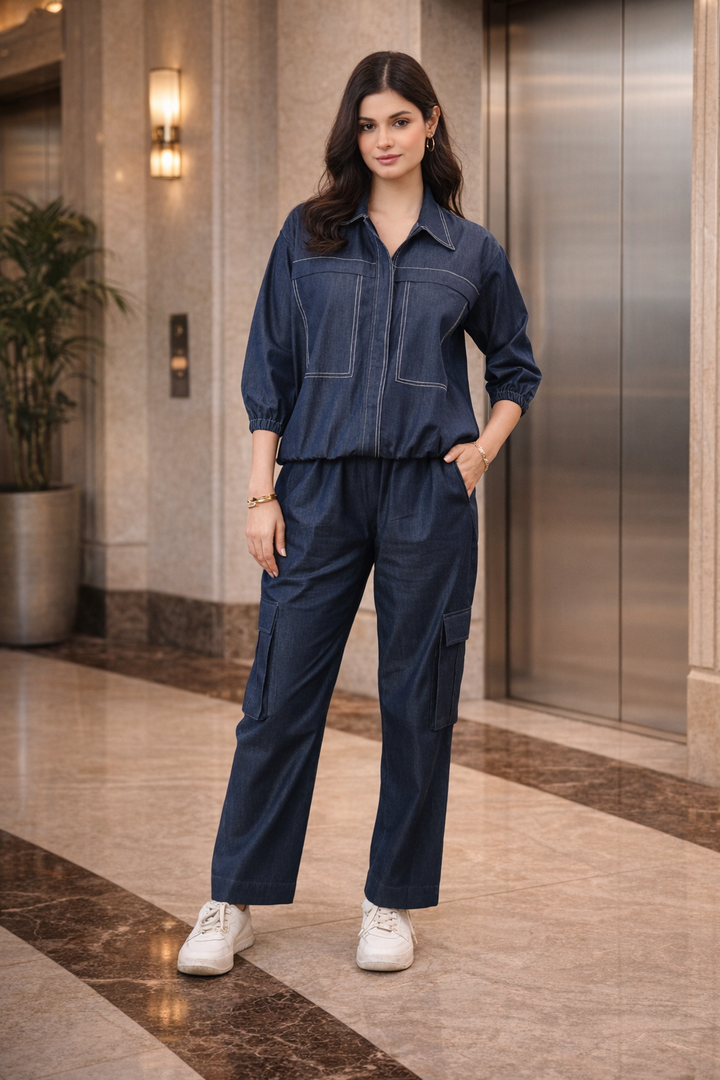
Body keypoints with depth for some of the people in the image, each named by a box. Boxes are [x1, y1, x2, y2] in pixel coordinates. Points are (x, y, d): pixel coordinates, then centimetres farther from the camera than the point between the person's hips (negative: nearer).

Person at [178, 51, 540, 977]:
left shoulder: (472, 252, 8)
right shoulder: (309, 235, 7)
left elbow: (516, 367, 19)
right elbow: (270, 371, 6)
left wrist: (486, 445, 2)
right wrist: (261, 494, -1)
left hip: (428, 493, 0)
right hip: (320, 486, 0)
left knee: (417, 700, 4)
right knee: (281, 694, 1)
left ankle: (392, 903, 17)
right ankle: (233, 902, 12)